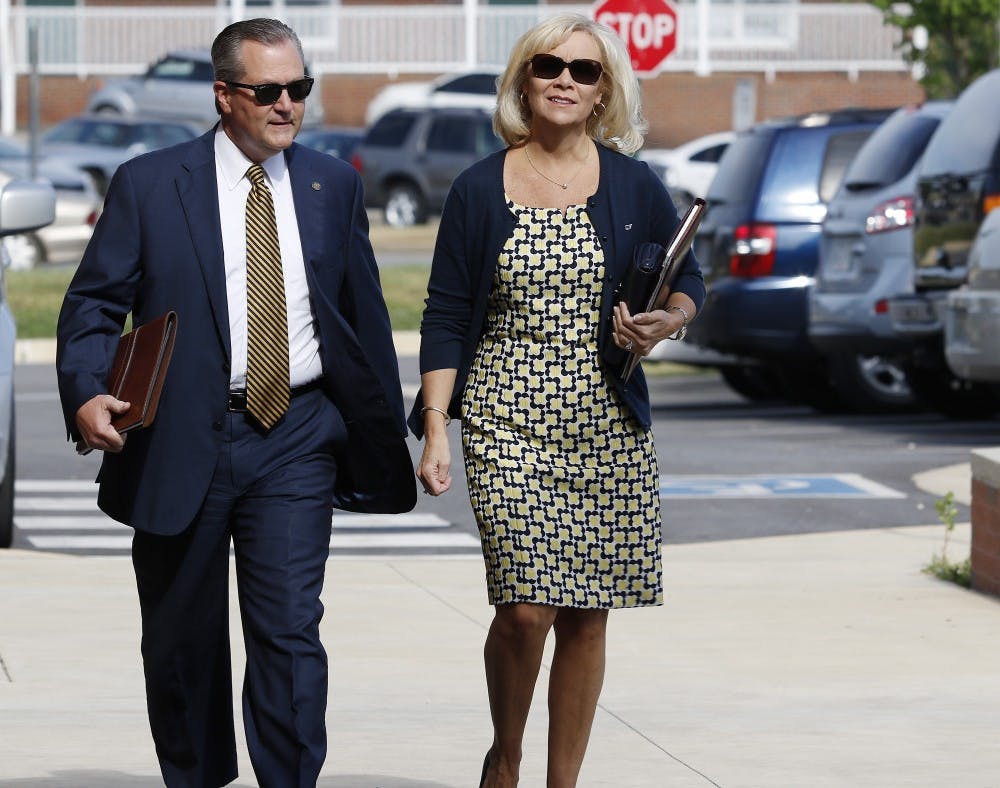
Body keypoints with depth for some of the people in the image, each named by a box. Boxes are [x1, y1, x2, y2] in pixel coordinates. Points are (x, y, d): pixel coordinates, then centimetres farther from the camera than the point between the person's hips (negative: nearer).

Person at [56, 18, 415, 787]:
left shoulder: (333, 185, 9)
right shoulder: (148, 185, 0)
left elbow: (365, 314, 14)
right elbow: (94, 303, -2)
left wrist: (386, 433, 15)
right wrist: (86, 393, -21)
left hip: (296, 438, 1)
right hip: (180, 440, -1)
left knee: (291, 631, -9)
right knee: (181, 639, 10)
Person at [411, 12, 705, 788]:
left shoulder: (634, 186, 4)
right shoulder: (480, 189, 2)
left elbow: (688, 279, 15)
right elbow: (446, 316, 3)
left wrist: (666, 322, -8)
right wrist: (436, 428, -5)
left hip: (609, 427, 2)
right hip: (509, 421, -2)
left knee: (587, 614, 3)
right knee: (527, 606, -13)